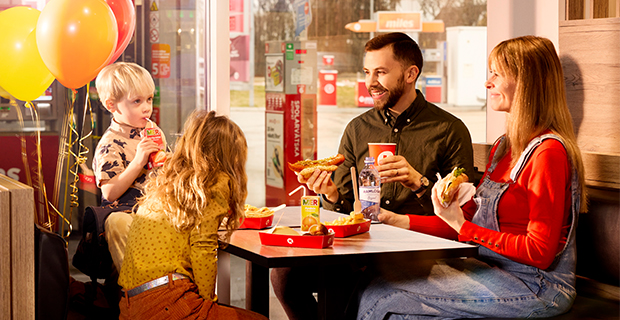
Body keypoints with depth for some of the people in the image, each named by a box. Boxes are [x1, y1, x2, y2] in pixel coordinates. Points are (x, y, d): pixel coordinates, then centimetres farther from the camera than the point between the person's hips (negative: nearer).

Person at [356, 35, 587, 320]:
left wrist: (462, 226, -14)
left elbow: (539, 252, -17)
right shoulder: (503, 147, 14)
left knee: (383, 294, -13)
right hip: (490, 270, 8)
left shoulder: (548, 152, -15)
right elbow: (471, 215, 12)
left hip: (534, 288, -8)